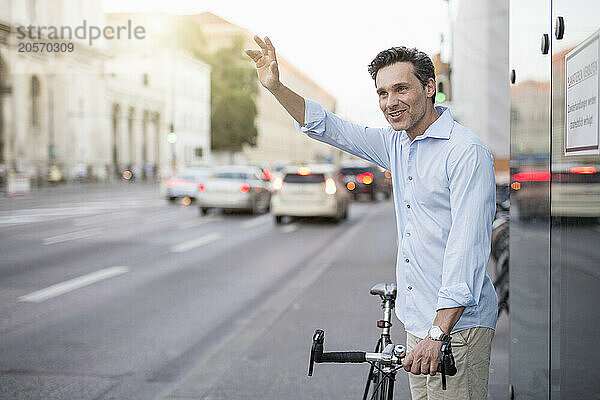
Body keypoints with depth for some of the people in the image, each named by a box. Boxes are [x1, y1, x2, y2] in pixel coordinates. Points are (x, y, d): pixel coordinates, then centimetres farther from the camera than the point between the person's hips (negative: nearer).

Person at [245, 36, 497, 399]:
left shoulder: (467, 151, -16)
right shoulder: (397, 144, 10)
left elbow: (467, 247, -23)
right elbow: (327, 127, 19)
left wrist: (438, 333, -29)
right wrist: (276, 87, 6)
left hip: (456, 323, -8)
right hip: (418, 322, 8)